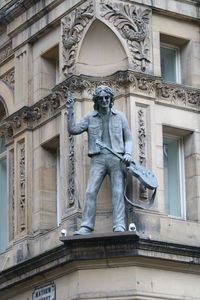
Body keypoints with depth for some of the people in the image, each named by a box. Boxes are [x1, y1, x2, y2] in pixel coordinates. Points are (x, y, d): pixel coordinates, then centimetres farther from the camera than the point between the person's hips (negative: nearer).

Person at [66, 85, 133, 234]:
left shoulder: (120, 117, 14)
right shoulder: (90, 118, 13)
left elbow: (128, 139, 14)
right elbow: (73, 129, 3)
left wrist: (128, 154, -4)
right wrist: (70, 110, -5)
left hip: (117, 159, 0)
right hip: (98, 159, 0)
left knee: (118, 193, -11)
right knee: (91, 192, -13)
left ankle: (119, 226, -18)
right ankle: (86, 227, -17)